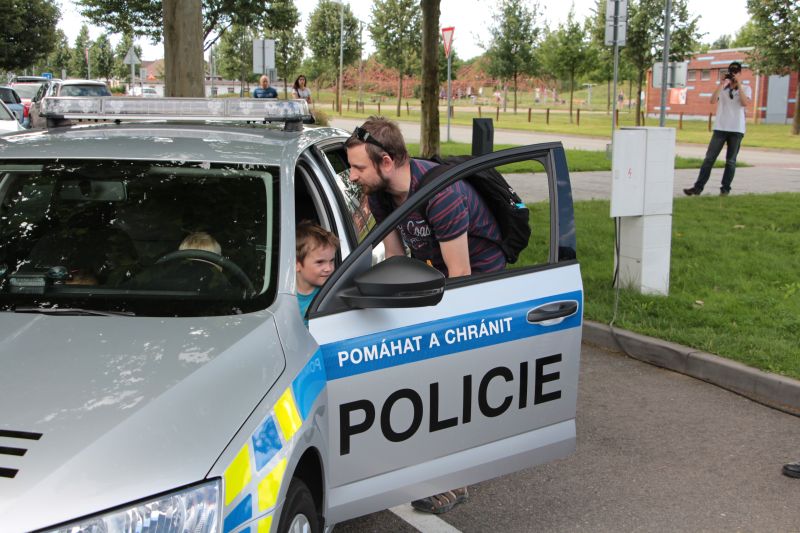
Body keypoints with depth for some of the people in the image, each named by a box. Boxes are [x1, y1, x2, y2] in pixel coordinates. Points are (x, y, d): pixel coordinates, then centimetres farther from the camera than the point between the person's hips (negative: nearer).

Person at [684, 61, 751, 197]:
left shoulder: (745, 88, 7)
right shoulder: (722, 87, 10)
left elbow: (745, 103, -12)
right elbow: (713, 100, -7)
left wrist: (739, 85, -10)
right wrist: (722, 84, -11)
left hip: (736, 129, -1)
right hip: (720, 128, 1)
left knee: (731, 161, 3)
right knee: (709, 158, -5)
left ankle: (725, 188, 10)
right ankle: (698, 187, -6)